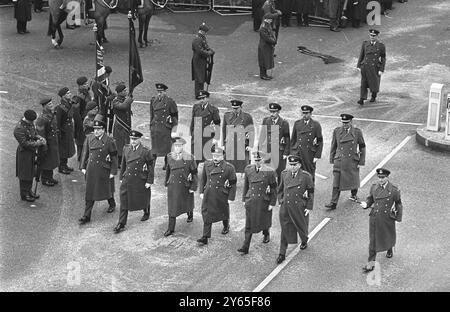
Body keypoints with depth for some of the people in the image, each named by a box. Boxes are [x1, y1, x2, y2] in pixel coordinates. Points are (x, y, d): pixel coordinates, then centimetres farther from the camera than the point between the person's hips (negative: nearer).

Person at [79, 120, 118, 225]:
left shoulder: (109, 141, -13)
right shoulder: (89, 138, -1)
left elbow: (114, 157, -7)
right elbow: (85, 153, 9)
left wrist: (113, 172, -8)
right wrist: (83, 167, 7)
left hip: (103, 170, -3)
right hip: (91, 170, 3)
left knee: (106, 189, 16)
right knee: (90, 192, 4)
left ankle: (112, 204, 47)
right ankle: (86, 216, 7)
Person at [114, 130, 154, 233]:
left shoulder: (146, 151, -12)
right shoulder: (126, 148, 2)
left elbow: (151, 167, -8)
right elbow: (123, 164, 12)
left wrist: (149, 181, -9)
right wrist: (121, 177, 14)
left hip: (140, 180, -3)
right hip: (127, 179, 3)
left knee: (143, 199, 16)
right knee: (124, 202, -2)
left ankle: (146, 213, 47)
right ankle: (121, 224, 0)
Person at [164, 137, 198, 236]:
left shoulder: (189, 158, -13)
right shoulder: (170, 157, -2)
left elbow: (194, 173, -8)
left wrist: (193, 187, -10)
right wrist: (166, 182, 19)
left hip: (185, 186, -2)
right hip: (173, 186, 2)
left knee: (187, 203, 19)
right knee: (172, 206, 0)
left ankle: (190, 215, 52)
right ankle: (171, 228, 4)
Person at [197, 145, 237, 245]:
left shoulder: (229, 168, -13)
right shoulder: (207, 164, -2)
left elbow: (233, 184, -6)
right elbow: (203, 179, 10)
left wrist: (231, 198, -7)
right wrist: (201, 191, 8)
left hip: (221, 196, -2)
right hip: (208, 195, 2)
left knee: (223, 213, 19)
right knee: (207, 215, -1)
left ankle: (226, 227, 50)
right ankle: (205, 238, 0)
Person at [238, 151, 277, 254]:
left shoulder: (270, 172, -10)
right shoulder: (248, 169, 0)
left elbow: (274, 189, -5)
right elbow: (246, 185, 10)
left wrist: (272, 203, -5)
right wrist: (244, 199, 11)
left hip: (264, 201, -2)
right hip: (251, 201, 2)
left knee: (264, 221, 16)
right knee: (249, 224, -1)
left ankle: (266, 234, 49)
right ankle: (245, 247, -2)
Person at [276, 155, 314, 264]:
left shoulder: (306, 176, -10)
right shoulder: (284, 174, 1)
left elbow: (311, 192, -2)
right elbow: (280, 189, 15)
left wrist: (309, 207, -4)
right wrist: (280, 201, 10)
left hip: (299, 208, -2)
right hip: (285, 207, 2)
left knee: (301, 226, 18)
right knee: (285, 229, 4)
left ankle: (304, 241, 51)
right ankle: (282, 254, 9)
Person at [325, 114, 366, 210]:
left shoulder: (357, 132, -4)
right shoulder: (337, 131, 0)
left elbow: (362, 147, 2)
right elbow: (333, 146, 9)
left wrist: (361, 162, 0)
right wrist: (332, 160, 7)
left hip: (352, 161, 0)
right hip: (339, 161, 0)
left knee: (353, 179, 15)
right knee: (336, 183, -6)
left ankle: (354, 195, 44)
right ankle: (333, 203, -6)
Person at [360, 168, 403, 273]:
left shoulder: (394, 190, -12)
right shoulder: (374, 188, -3)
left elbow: (398, 203, 1)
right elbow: (370, 199, 9)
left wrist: (398, 216, 7)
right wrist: (366, 204, -13)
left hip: (388, 219, -2)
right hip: (375, 217, 2)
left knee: (388, 236, 21)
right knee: (373, 240, 3)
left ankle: (390, 249, 56)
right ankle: (371, 263, 7)